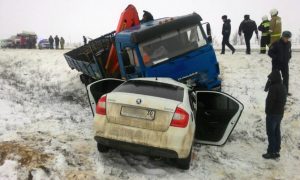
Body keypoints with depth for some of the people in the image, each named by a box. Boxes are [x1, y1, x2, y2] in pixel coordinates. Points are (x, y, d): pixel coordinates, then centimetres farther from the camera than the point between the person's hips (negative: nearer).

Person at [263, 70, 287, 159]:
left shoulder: (273, 88, -23)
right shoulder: (283, 87, 8)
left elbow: (270, 101, -23)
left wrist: (267, 111, -8)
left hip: (272, 113, -9)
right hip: (280, 113, 9)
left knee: (271, 133, 0)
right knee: (277, 132, 17)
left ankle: (272, 152, 5)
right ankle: (277, 150, 26)